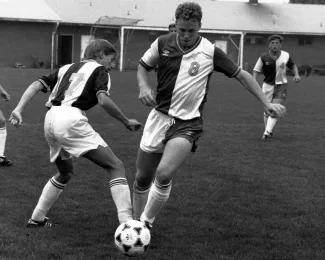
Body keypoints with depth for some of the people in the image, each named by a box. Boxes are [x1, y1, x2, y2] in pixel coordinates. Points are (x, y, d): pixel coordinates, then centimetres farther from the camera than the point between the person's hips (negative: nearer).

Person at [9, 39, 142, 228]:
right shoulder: (99, 70, 9)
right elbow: (103, 100, -9)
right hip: (71, 119, -8)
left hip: (50, 120, 8)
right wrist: (126, 121, 0)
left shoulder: (67, 68, 28)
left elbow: (37, 85, 16)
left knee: (66, 173, 31)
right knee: (116, 166, -6)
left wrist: (19, 109, 8)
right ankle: (126, 223, -21)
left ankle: (37, 218, 33)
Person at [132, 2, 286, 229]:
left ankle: (146, 223, -3)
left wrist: (267, 103, -5)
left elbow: (242, 75, 0)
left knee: (164, 174, -24)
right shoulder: (163, 44, -4)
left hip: (188, 123, -3)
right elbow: (143, 66, 14)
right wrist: (144, 86, -7)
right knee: (142, 178, 8)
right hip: (159, 117, 3)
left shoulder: (210, 52, -9)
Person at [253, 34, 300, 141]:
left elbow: (293, 66, 14)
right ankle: (268, 131, 26)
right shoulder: (264, 57, -8)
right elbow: (256, 70, 0)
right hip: (268, 86, 1)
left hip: (281, 86, -1)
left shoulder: (286, 56, -5)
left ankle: (267, 133, -20)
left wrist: (296, 75, -2)